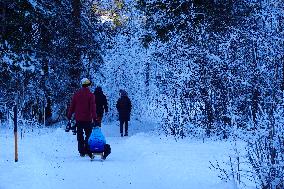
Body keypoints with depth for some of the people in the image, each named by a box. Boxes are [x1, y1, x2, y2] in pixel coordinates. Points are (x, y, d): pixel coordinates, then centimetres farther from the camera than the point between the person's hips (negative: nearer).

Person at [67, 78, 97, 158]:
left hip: (78, 118, 3)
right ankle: (87, 151, 0)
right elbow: (93, 107, -11)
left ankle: (81, 152, 8)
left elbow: (72, 106, 6)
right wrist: (94, 117, -10)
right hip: (87, 119, -3)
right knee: (88, 135, 6)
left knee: (80, 136, 9)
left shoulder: (76, 94, 3)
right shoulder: (91, 95, -7)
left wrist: (69, 115, 14)